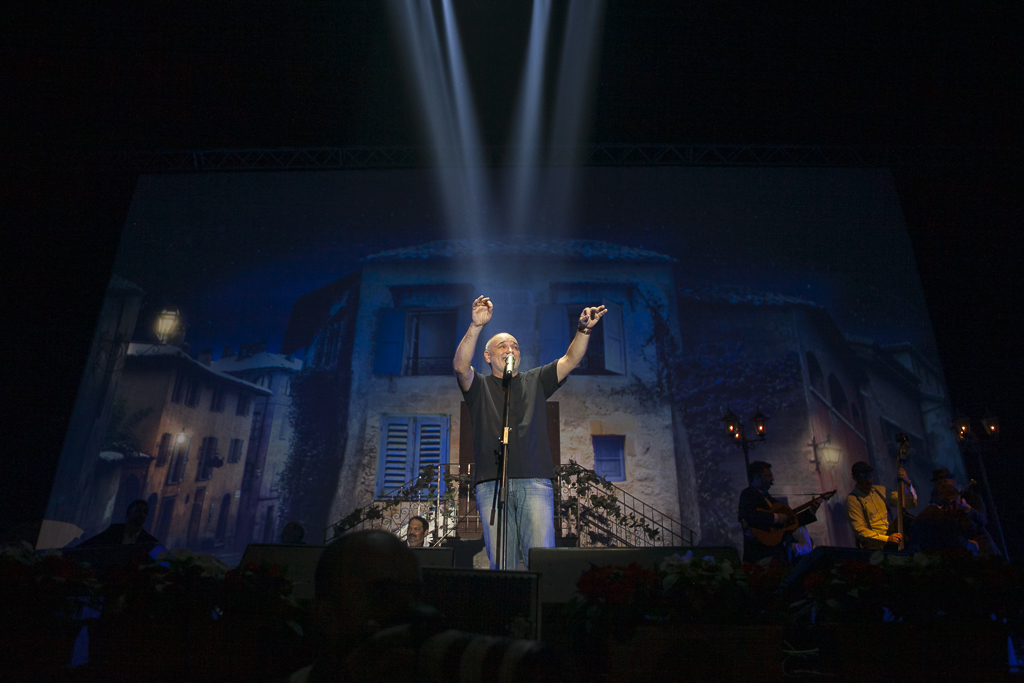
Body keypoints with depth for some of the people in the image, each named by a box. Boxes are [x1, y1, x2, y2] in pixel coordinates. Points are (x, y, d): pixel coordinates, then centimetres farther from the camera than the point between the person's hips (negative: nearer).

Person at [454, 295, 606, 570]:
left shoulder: (535, 381, 23)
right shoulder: (479, 386, 16)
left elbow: (570, 360, 10)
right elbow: (461, 366, -5)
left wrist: (583, 330, -9)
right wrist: (476, 326, -20)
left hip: (534, 482, 1)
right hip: (491, 484, -1)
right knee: (501, 564, -3)